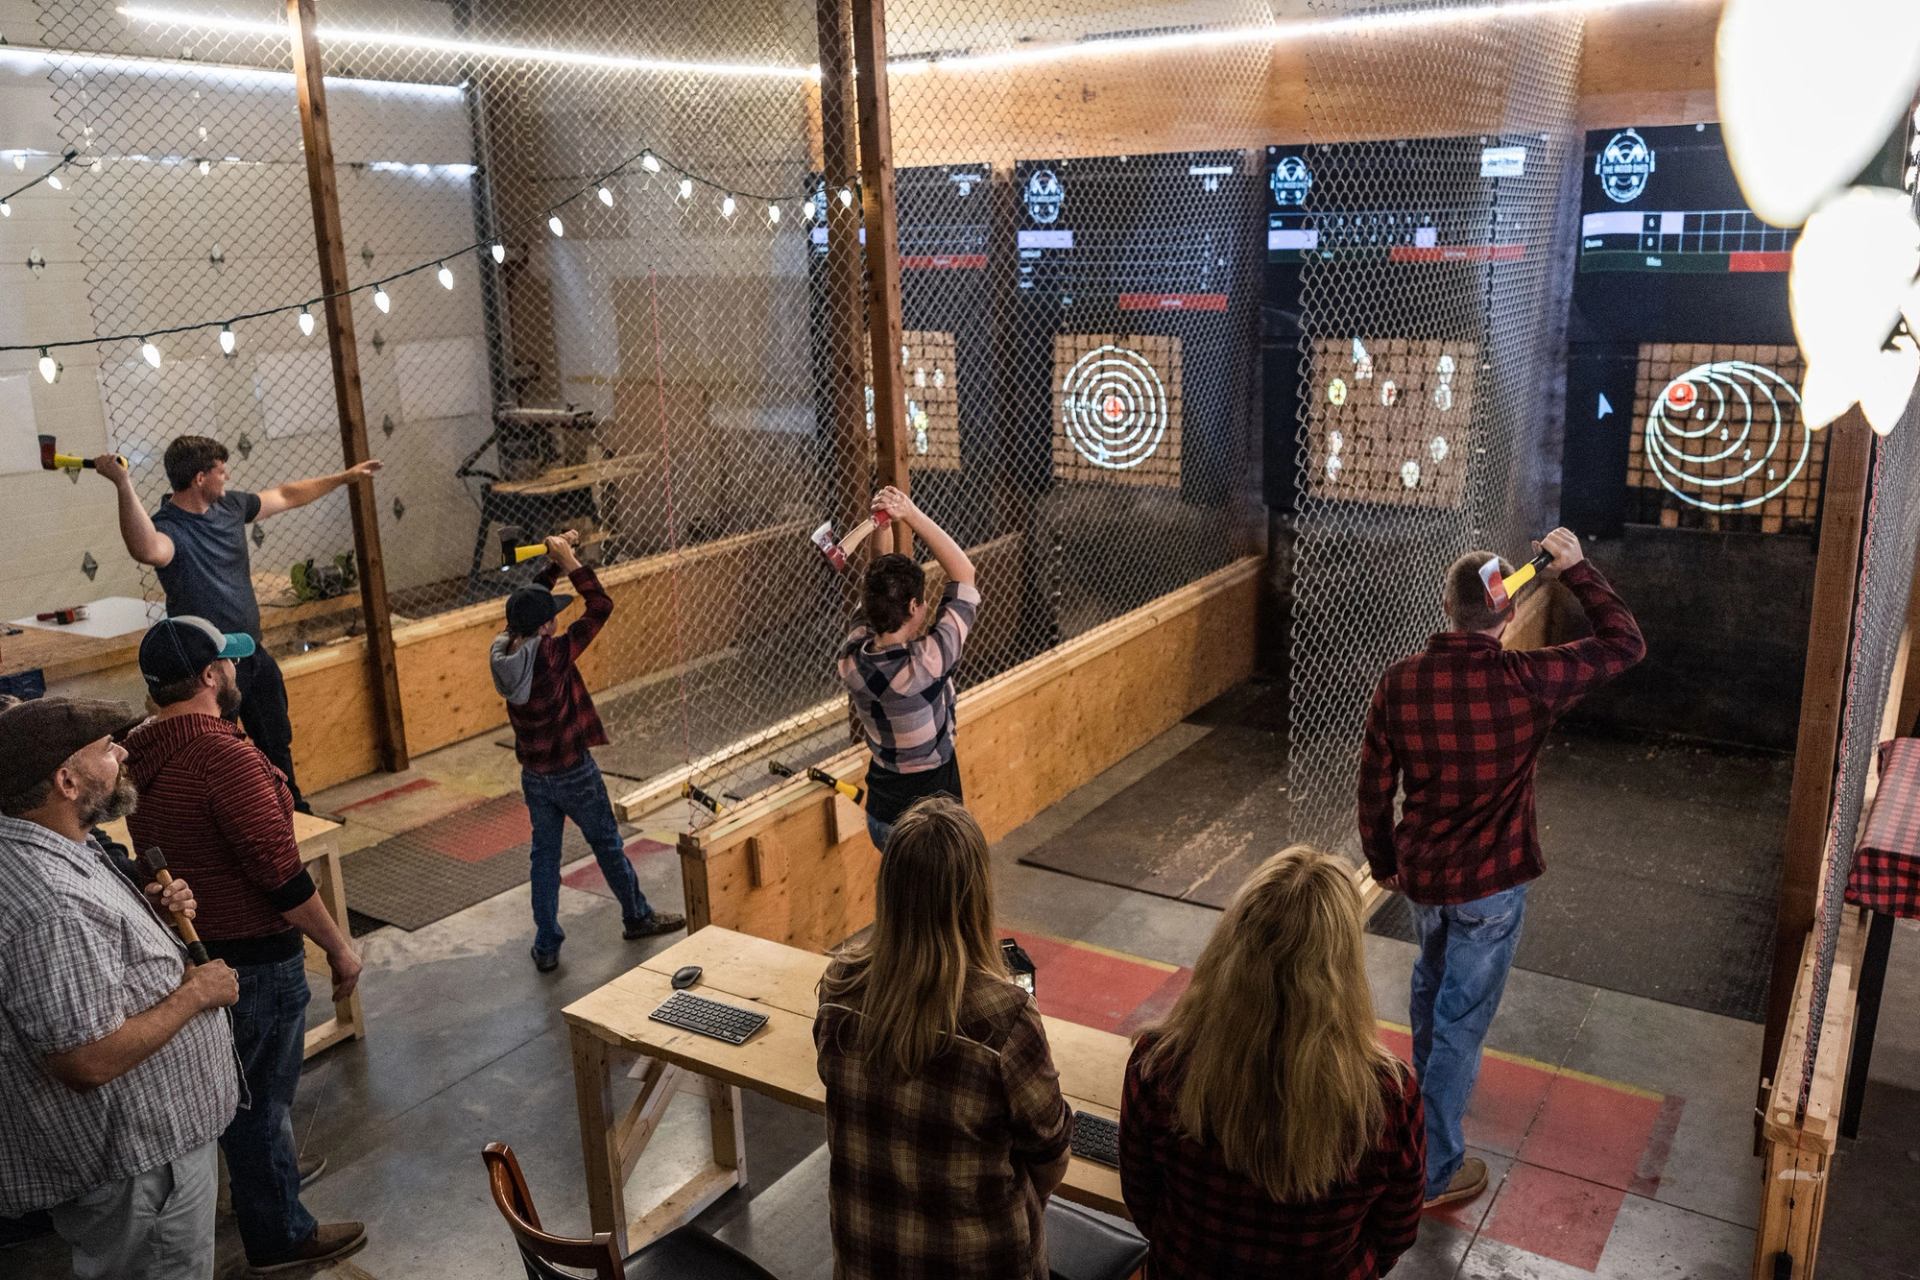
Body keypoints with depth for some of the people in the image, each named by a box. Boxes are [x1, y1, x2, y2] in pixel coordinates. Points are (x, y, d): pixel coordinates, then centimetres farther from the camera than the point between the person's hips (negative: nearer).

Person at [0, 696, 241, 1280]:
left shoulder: (53, 851, 0)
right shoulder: (50, 907, -33)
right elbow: (89, 1061, -33)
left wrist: (150, 908, 1)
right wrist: (196, 992, -21)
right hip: (137, 1164, -10)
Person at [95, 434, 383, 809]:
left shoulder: (230, 504, 2)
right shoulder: (168, 527, -22)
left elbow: (286, 497, 19)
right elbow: (148, 551, -48)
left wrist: (344, 478, 25)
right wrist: (124, 486, -55)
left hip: (254, 654, 9)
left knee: (277, 742, 24)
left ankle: (293, 811, 43)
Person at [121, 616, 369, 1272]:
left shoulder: (138, 753, 0)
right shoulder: (224, 756, -28)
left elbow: (154, 852, 12)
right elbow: (281, 874, -26)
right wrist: (339, 947, -15)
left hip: (187, 946, 9)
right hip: (252, 960, -9)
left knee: (234, 1082, 28)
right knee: (262, 1095, 7)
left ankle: (263, 1168, 49)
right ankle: (279, 1234, 23)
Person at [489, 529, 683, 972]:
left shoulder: (502, 651, -7)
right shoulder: (552, 655, -27)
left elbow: (529, 603, 10)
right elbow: (601, 606, -23)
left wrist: (555, 563, 2)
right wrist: (568, 560, -18)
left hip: (533, 775, 6)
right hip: (573, 773, -6)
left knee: (545, 855, 14)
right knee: (608, 845, 14)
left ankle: (546, 946, 18)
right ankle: (637, 918, 32)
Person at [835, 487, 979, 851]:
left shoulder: (850, 661, -12)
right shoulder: (927, 664, -28)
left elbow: (878, 595, 6)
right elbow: (964, 574, -19)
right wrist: (911, 515, -20)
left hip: (881, 812, 6)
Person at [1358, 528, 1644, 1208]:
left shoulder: (1401, 680, -12)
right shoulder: (1525, 681, -22)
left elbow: (1374, 786, -3)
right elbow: (1625, 643, -7)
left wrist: (1382, 859, 12)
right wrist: (1576, 569, 1)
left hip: (1419, 872, 4)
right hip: (1490, 883, -4)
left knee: (1433, 978, 30)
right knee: (1462, 1017, 8)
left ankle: (1427, 1084, 55)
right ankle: (1435, 1170, 18)